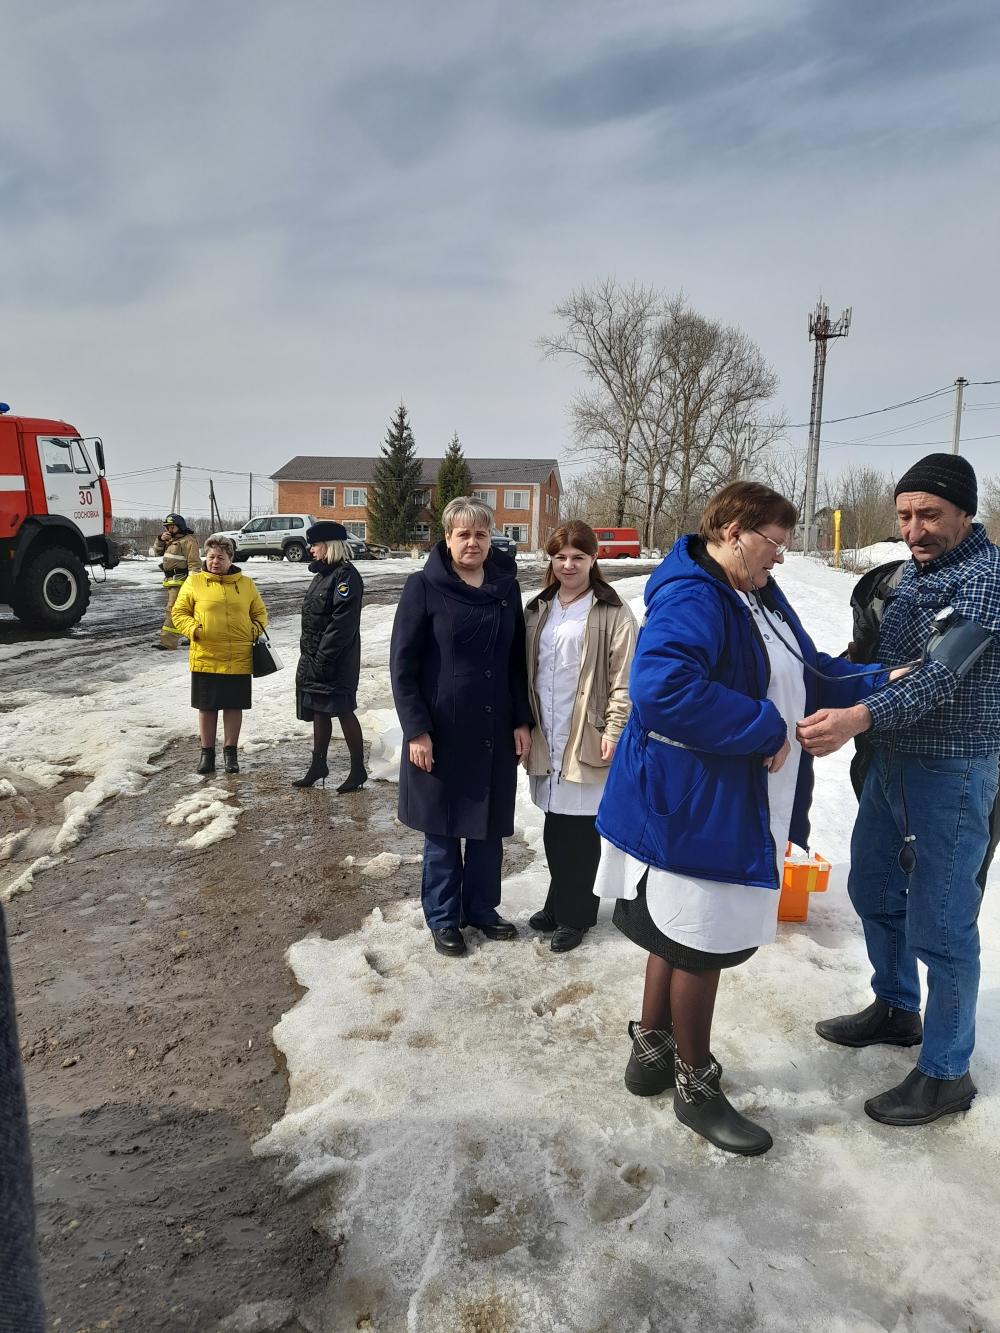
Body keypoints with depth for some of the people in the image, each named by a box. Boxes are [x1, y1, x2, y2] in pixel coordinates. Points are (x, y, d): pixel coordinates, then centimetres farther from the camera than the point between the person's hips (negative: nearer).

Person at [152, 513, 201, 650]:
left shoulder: (188, 540, -11)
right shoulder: (170, 539, 20)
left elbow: (194, 562, -17)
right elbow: (157, 551, 23)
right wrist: (160, 540, 3)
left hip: (180, 581, -10)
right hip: (171, 581, 10)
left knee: (173, 610, -13)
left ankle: (167, 642, -15)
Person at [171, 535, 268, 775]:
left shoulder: (246, 584, 7)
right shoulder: (194, 582, 2)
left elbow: (260, 613, 16)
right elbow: (179, 612, 6)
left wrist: (256, 630, -2)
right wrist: (192, 629, -12)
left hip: (239, 659, 1)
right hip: (205, 658, -1)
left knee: (234, 706, 8)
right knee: (207, 707, 9)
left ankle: (230, 751, 22)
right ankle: (207, 752, 22)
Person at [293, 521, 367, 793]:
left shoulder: (346, 576, -15)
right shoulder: (323, 574, 15)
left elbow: (342, 623, -21)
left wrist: (323, 659, -22)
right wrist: (310, 655, 16)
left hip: (337, 660, -9)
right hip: (313, 658, 9)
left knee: (344, 711, -2)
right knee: (319, 711, 15)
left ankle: (358, 769, 9)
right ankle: (318, 765, 27)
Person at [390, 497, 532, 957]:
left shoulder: (506, 586, 5)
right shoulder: (424, 587, -8)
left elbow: (517, 660, 10)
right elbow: (402, 665, -8)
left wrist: (522, 720, 4)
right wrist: (416, 730, -13)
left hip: (495, 731, 4)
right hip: (442, 732, -4)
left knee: (490, 825, 13)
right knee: (443, 829, 8)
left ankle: (481, 907, 33)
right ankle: (443, 918, 26)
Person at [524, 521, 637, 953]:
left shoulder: (612, 614, -6)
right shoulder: (538, 610, 12)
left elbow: (623, 682, -9)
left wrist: (614, 731, -14)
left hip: (587, 740, -5)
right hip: (546, 738, 5)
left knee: (579, 831, 3)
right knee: (555, 828, 14)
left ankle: (574, 916, 20)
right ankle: (558, 905, 31)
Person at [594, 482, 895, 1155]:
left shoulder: (761, 595, 9)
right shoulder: (691, 600, -22)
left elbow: (810, 671, 18)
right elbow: (661, 690, -37)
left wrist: (880, 682, 3)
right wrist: (765, 727, -28)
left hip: (734, 807, 10)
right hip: (691, 809, -10)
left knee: (680, 937, 22)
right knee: (700, 945, 7)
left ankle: (650, 1051, 42)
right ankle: (696, 1087, 30)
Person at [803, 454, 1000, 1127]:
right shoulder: (912, 571, 9)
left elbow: (941, 674, -29)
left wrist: (858, 717, -43)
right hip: (892, 760, 9)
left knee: (938, 922, 0)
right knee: (874, 890, 20)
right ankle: (895, 1009, 42)